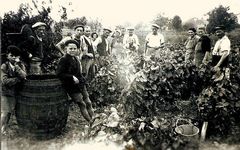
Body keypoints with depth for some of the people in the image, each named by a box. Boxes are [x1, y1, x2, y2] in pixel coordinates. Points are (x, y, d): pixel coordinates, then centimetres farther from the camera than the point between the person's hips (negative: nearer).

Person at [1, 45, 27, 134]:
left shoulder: (21, 65, -1)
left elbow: (24, 76, -17)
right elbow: (4, 81, -19)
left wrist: (16, 66, -25)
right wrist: (18, 79, -17)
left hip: (14, 93, 3)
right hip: (5, 92, -3)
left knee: (10, 111, 11)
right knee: (5, 112, -3)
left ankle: (4, 128, 29)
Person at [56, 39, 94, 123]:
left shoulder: (76, 58, 10)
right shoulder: (63, 60, -14)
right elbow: (59, 74, -20)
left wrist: (82, 80, 11)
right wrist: (72, 77, -23)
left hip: (81, 84, 8)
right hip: (73, 87, -7)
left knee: (88, 103, 11)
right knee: (82, 105, -1)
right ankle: (90, 122, 11)